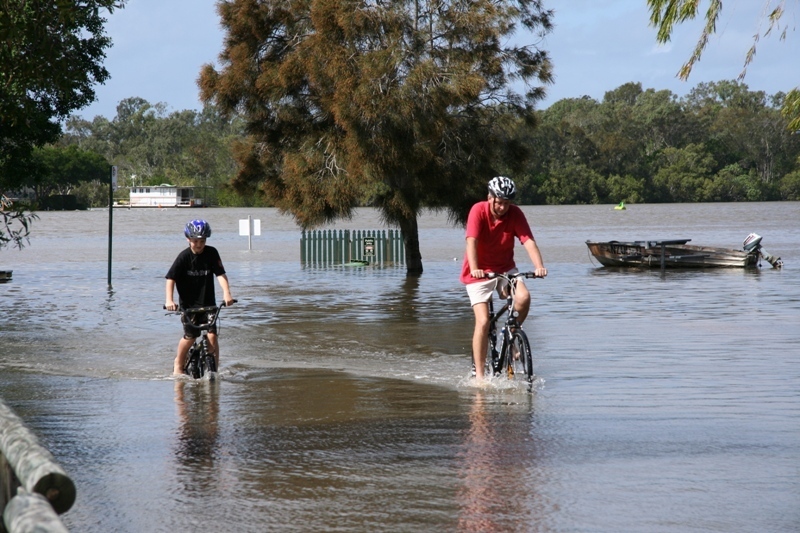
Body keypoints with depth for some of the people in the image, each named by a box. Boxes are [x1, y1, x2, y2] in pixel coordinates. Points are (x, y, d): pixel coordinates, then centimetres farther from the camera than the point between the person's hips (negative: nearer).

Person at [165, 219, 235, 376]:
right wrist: (169, 300, -25)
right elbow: (171, 278, -12)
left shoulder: (211, 253, -4)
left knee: (212, 335, -10)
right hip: (188, 304, -2)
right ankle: (178, 364, 15)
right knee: (190, 336, -8)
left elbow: (220, 274, -9)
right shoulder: (184, 257, -10)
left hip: (208, 303, 2)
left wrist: (226, 293, -25)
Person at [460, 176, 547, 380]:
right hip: (479, 273, -3)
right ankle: (479, 374, -7)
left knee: (523, 297, -26)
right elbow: (472, 241, -28)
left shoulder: (515, 214, -10)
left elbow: (528, 241, -20)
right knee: (483, 322, -15)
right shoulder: (478, 211, -17)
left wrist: (539, 266, -37)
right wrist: (474, 269, -43)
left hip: (505, 269, 3)